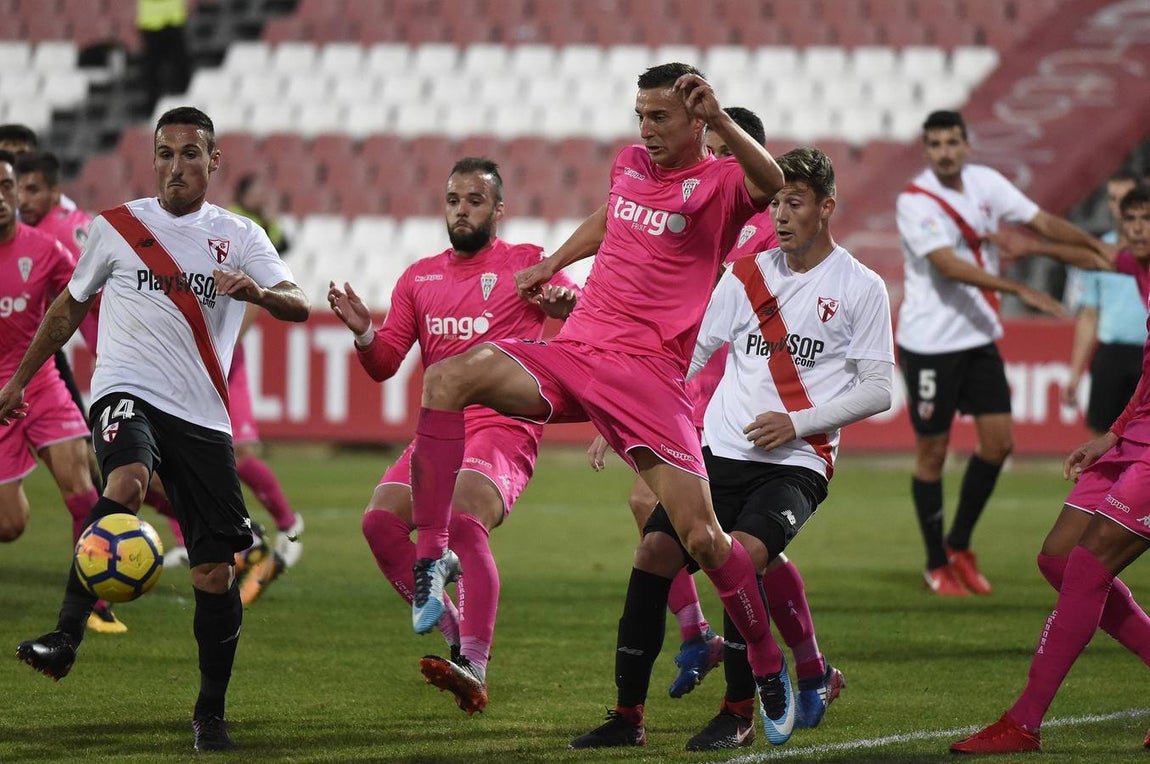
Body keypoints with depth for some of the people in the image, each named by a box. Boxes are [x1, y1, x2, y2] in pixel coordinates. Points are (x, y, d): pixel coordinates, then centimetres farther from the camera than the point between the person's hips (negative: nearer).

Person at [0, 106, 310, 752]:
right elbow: (70, 307, 21)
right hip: (128, 391, -2)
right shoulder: (115, 227, 8)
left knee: (216, 571, -1)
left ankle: (211, 713, 15)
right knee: (127, 483, -36)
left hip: (204, 416, 2)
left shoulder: (240, 237, 7)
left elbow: (299, 307, -7)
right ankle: (66, 637, -36)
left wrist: (258, 291, -29)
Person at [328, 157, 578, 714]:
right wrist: (364, 334, -6)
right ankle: (456, 640, -2)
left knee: (464, 520, -30)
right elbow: (384, 365, 17)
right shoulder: (419, 278, 19)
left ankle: (474, 670, -31)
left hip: (504, 428, -6)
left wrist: (570, 306, -23)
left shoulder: (528, 265, 6)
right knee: (380, 518, -15)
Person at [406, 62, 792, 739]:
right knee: (447, 379, -20)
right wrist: (552, 264, 42)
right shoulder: (631, 164, 16)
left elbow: (769, 182, -30)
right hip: (573, 350, 6)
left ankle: (770, 670, 10)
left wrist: (720, 120, -40)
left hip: (648, 372, -5)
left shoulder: (718, 183, -4)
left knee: (702, 537, -12)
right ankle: (433, 554, -17)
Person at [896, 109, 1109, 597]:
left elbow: (1042, 222, 7)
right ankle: (936, 566, 13)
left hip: (979, 337, 6)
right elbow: (949, 265, -27)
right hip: (929, 342, -6)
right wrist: (1019, 291, -34)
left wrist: (1096, 246, -7)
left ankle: (959, 545, 20)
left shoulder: (985, 183, 2)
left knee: (998, 442, 3)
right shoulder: (915, 202, -16)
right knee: (932, 451, 0)